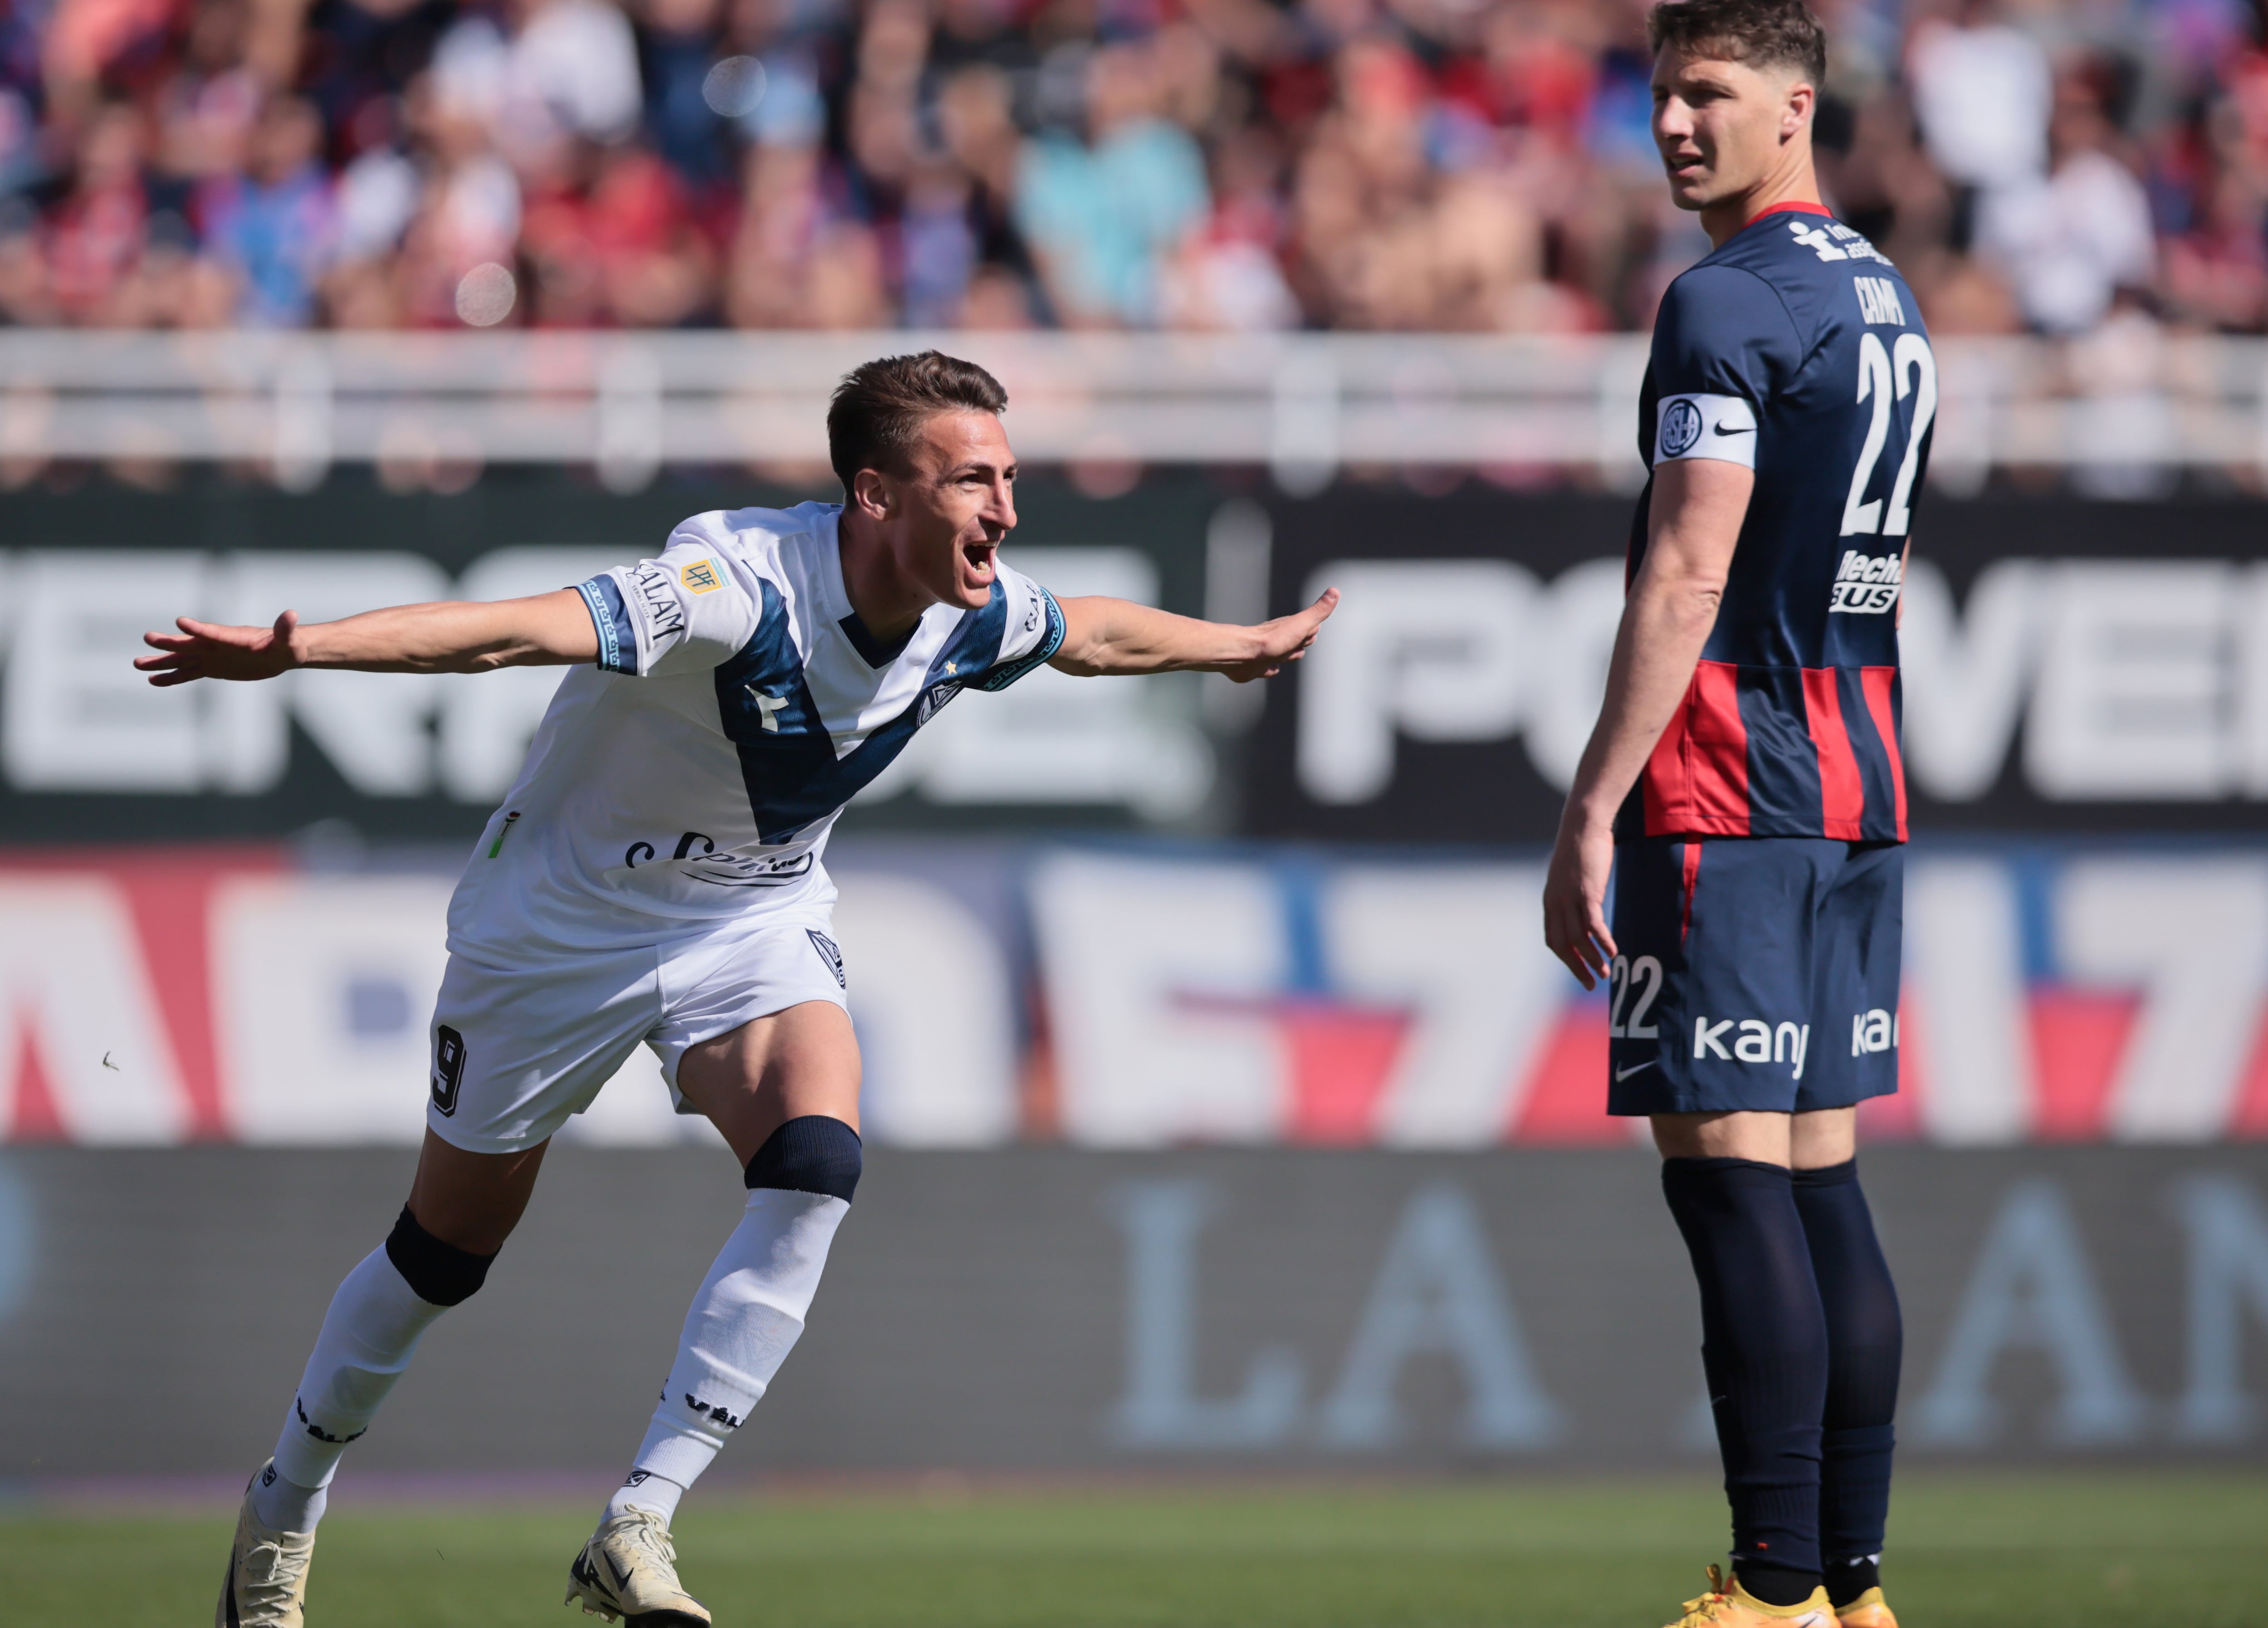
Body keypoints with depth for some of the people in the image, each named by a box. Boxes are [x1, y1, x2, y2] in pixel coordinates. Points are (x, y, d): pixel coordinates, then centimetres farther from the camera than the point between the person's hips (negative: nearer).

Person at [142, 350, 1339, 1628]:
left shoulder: (975, 617, -14)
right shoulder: (742, 586, -36)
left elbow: (1097, 633, 12)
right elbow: (515, 631, -47)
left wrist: (1240, 648, 27)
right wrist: (294, 650, -60)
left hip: (756, 921, 5)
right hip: (566, 928, -5)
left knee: (817, 1168, -24)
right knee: (451, 1248, 8)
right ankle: (289, 1506, 35)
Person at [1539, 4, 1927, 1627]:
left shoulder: (1726, 304, -12)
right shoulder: (1889, 302, 16)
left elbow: (1686, 581, -17)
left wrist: (1591, 814, -17)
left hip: (1725, 789, -9)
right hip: (1860, 783, 9)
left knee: (1730, 1174, -10)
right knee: (1821, 1175, 10)